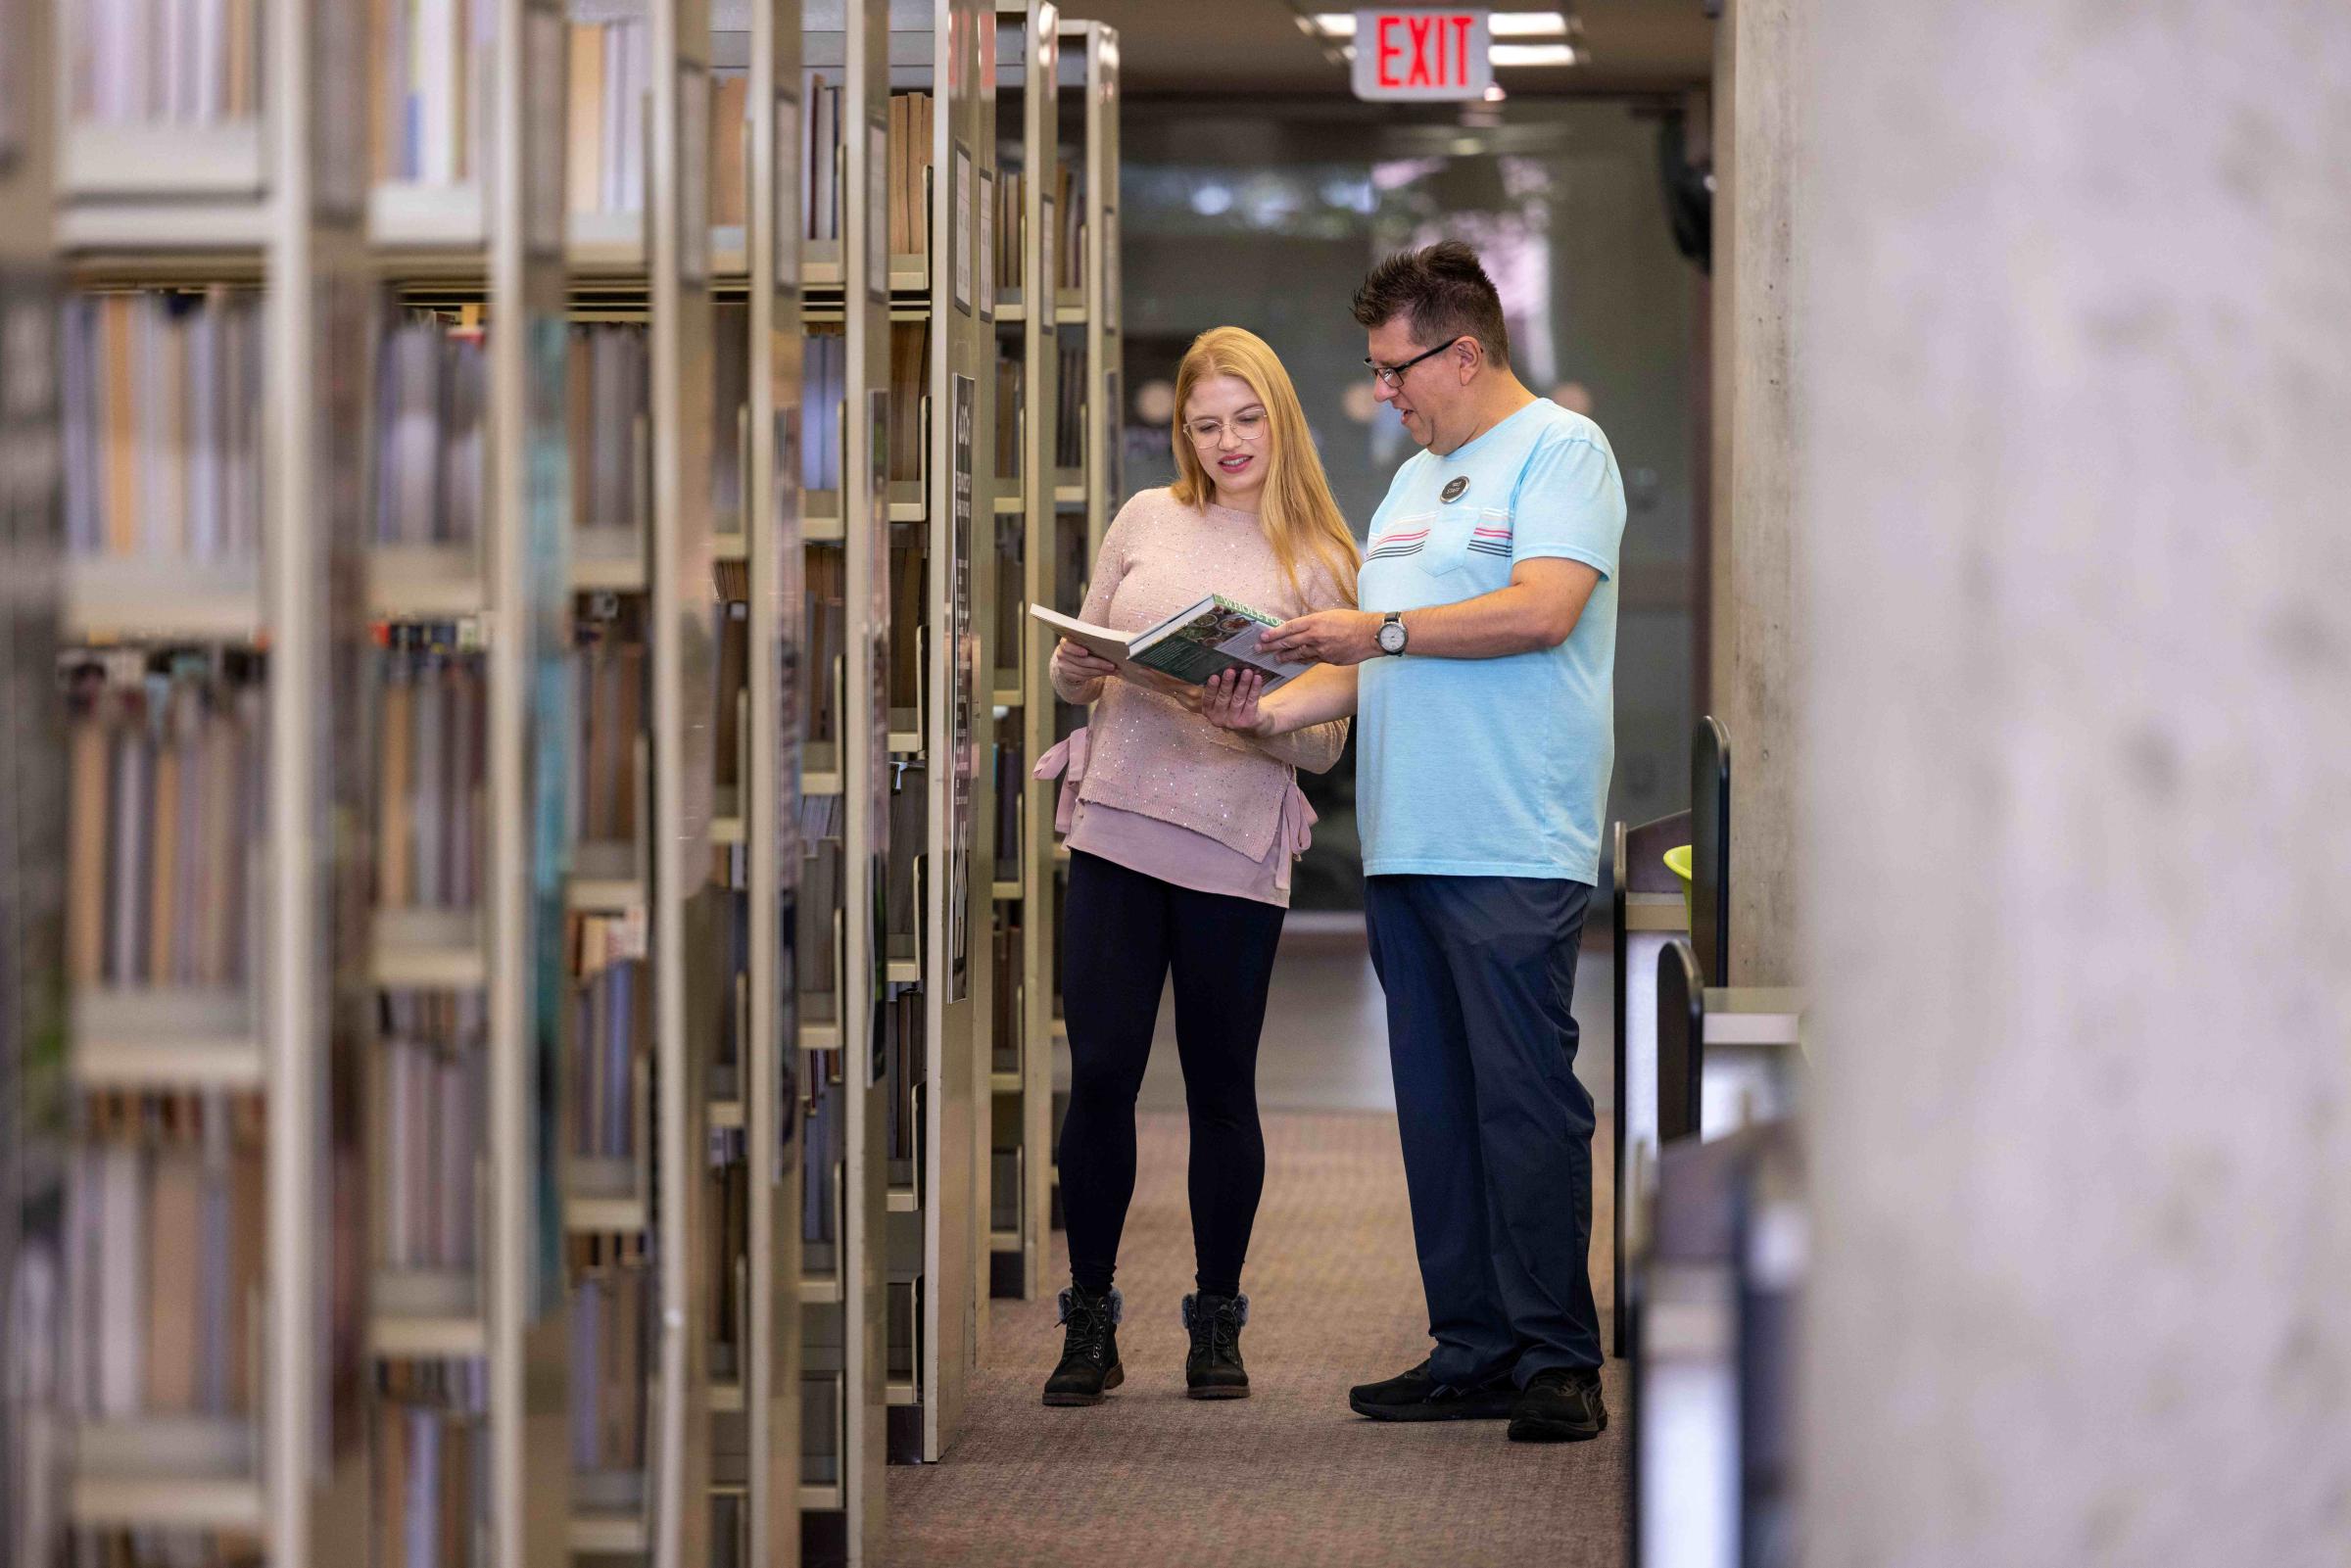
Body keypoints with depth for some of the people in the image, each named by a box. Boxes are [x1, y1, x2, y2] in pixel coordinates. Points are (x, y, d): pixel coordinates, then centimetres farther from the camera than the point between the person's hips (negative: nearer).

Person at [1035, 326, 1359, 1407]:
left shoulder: (1320, 564, 3)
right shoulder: (1148, 520, 10)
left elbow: (1324, 745, 0)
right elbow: (1076, 670, 17)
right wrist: (1077, 672, -7)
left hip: (1236, 851, -2)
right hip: (1116, 830, 2)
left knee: (1221, 1086, 5)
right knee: (1100, 1073, -2)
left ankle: (1217, 1321, 17)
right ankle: (1090, 1320, 8)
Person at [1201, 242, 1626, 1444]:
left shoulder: (1559, 451, -2)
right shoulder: (1415, 481, 24)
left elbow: (1544, 610, -16)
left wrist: (1380, 629, -14)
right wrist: (1271, 709, 6)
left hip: (1515, 849, -9)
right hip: (1405, 846, 9)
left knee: (1526, 1100, -10)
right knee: (1435, 1105, 8)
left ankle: (1556, 1358, -7)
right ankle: (1471, 1351, 12)